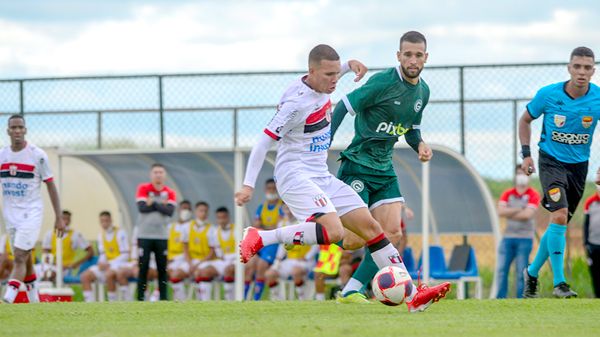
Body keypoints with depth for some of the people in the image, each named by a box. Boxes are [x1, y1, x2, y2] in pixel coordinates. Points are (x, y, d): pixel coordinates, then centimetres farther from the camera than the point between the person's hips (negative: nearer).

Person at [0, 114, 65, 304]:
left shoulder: (37, 155, -6)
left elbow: (51, 187, -3)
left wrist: (59, 217, -4)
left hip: (31, 214, -5)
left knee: (20, 257, -17)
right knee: (25, 259, 11)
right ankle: (34, 303, 21)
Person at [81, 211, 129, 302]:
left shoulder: (120, 233, -9)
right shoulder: (101, 235, 12)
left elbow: (125, 255, -12)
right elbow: (102, 253, 15)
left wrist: (109, 264, -19)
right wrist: (101, 263, -8)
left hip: (120, 263, -7)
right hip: (107, 265, 7)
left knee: (108, 274, -38)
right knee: (85, 276, -10)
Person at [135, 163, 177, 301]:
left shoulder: (170, 193, 6)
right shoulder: (143, 189, 1)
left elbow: (170, 211, -10)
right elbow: (142, 207, -15)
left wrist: (153, 203, -13)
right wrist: (161, 205, -10)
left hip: (162, 236, 2)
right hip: (144, 236, -2)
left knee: (162, 269, 2)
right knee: (143, 268, -3)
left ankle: (163, 298, 7)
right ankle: (140, 298, 1)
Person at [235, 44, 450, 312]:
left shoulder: (320, 85, 6)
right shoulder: (296, 103, -19)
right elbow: (264, 143, -16)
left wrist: (349, 65, 17)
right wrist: (248, 185, -18)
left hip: (322, 177, 9)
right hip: (295, 176, -9)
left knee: (371, 227, 1)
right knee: (333, 232, -31)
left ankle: (412, 296, 1)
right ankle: (259, 238, -19)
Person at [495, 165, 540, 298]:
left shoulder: (533, 195, -1)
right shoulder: (507, 194, 10)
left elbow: (527, 214, -14)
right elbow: (501, 211, -5)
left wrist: (509, 213, -5)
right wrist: (518, 210, -11)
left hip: (525, 238, -4)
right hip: (508, 237, 4)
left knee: (521, 273, -4)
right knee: (502, 270, -1)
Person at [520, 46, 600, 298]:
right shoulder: (548, 95, -13)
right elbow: (525, 119, 5)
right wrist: (526, 154, -2)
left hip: (579, 165, 3)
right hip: (551, 161, -3)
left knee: (560, 224, 10)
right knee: (559, 216, -22)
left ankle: (532, 272, 32)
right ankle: (559, 283, -19)